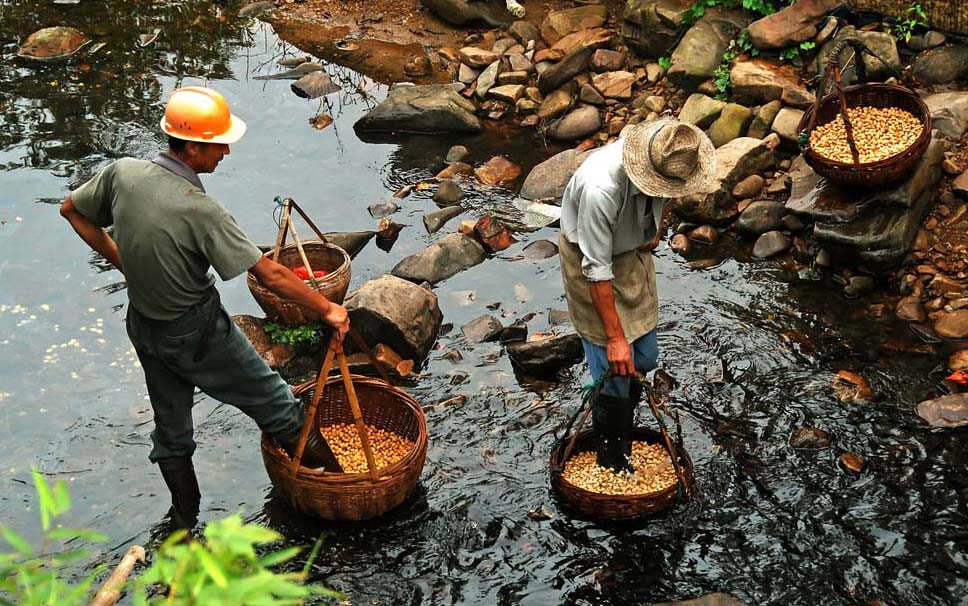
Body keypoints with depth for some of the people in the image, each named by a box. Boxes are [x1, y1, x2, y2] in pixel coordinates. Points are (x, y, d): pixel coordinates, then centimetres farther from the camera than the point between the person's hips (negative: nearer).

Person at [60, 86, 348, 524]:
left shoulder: (123, 172, -13)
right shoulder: (199, 209, -31)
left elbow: (72, 210, 6)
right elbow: (269, 275, -28)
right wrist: (328, 308, -18)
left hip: (143, 324, 6)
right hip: (196, 332, -6)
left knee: (170, 421, 23)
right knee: (270, 401, 13)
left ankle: (186, 514, 39)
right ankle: (329, 475, 28)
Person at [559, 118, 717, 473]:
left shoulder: (669, 159, -22)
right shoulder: (601, 189, -41)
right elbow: (597, 269, -32)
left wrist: (657, 230, 3)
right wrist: (614, 337, -28)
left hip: (634, 251, 6)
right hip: (590, 259, -6)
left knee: (644, 358, 9)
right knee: (614, 367, -6)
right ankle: (612, 461, 14)